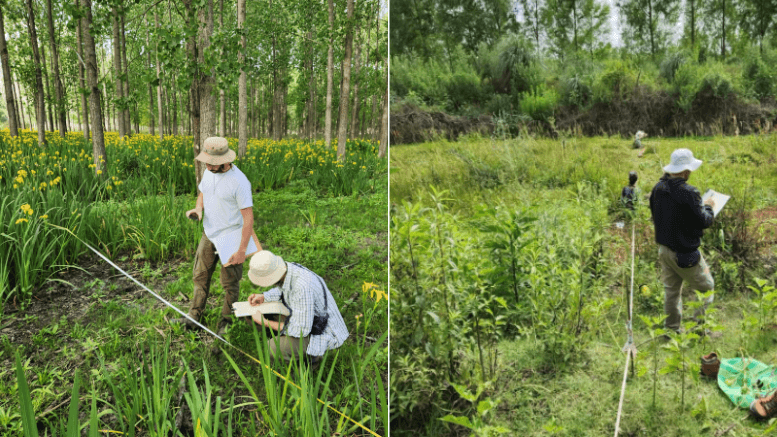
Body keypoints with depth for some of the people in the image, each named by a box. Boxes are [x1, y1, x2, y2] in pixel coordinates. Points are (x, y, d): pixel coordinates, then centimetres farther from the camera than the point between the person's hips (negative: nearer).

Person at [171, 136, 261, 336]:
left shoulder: (239, 182, -24)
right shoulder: (209, 172, -1)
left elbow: (248, 218, -20)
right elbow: (202, 193, 19)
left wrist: (242, 250, -20)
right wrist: (197, 209, -5)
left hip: (230, 237, -7)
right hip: (209, 233, 7)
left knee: (230, 282, 7)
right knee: (200, 276, 14)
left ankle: (226, 322, 25)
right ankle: (193, 318, 27)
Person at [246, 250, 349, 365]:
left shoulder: (302, 287, -35)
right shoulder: (288, 267, -9)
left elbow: (301, 330, -28)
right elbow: (281, 290, 17)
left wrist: (265, 322, -20)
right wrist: (263, 297, -1)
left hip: (323, 335, -9)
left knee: (273, 347, -22)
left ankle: (311, 355, 4)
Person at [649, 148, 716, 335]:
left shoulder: (658, 188, 0)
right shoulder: (688, 193, -23)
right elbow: (703, 222, -16)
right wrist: (708, 207, 2)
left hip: (663, 248, 7)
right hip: (685, 252, -7)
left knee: (671, 289, 17)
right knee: (706, 286, 11)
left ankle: (671, 328, 24)